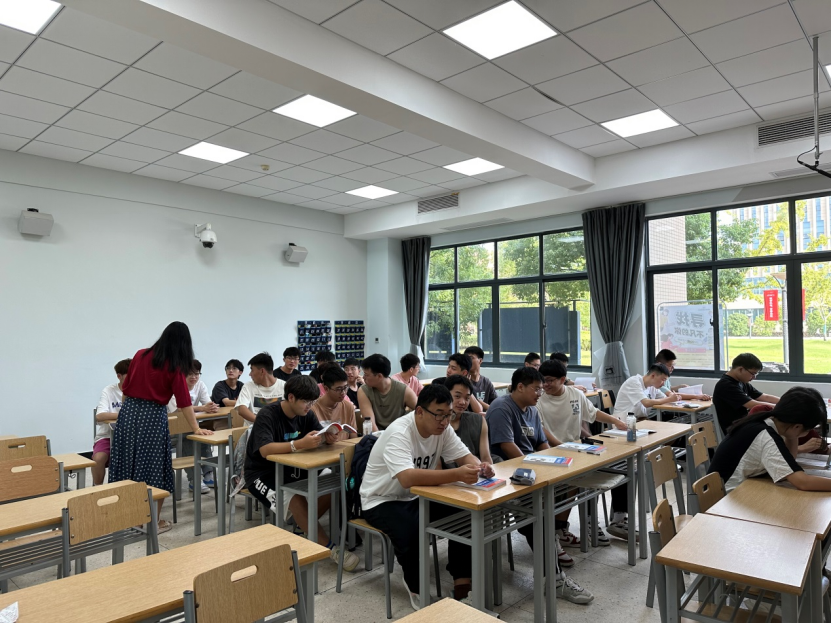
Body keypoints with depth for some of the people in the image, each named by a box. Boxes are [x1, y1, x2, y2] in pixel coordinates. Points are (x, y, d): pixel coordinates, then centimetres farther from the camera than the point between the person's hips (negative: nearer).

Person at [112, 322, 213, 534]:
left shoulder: (140, 355, 5)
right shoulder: (175, 367, -9)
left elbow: (126, 388, 12)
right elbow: (184, 400, -11)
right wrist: (196, 428, -8)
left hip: (129, 412, 5)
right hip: (152, 417, -5)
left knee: (128, 464, 13)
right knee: (153, 468, 5)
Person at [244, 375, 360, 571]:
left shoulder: (306, 414, -1)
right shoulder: (267, 415, -22)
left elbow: (321, 435, -4)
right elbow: (265, 450, -35)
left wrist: (329, 437, -30)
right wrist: (300, 444, -49)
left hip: (290, 469, 7)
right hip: (262, 474, -6)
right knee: (294, 499, -35)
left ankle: (305, 529, -1)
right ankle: (329, 548, -26)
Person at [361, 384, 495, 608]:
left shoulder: (442, 428, -8)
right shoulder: (399, 433, -30)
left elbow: (464, 455, -5)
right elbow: (407, 478, -44)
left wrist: (478, 467, -29)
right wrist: (456, 475, -52)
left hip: (418, 496, 7)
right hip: (382, 501, -6)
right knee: (410, 530, -34)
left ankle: (462, 581, -1)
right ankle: (417, 588, -6)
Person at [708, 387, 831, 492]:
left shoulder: (764, 421, -2)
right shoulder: (767, 437, -25)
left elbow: (788, 461, 6)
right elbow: (803, 482, -31)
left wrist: (792, 438, -6)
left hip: (736, 490, 8)